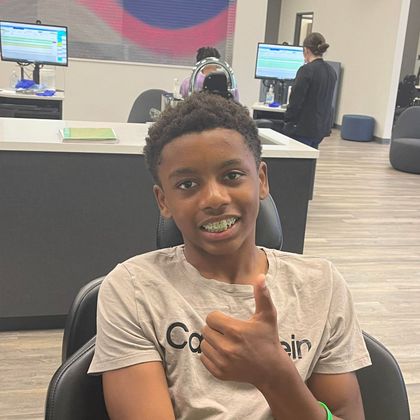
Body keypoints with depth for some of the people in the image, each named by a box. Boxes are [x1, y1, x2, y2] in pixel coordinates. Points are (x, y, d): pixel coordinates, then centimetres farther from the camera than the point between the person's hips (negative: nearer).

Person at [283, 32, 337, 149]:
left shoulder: (306, 70, -16)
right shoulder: (331, 71, 8)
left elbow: (295, 101, -14)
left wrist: (287, 120, -5)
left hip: (304, 128, -8)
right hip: (322, 127, 8)